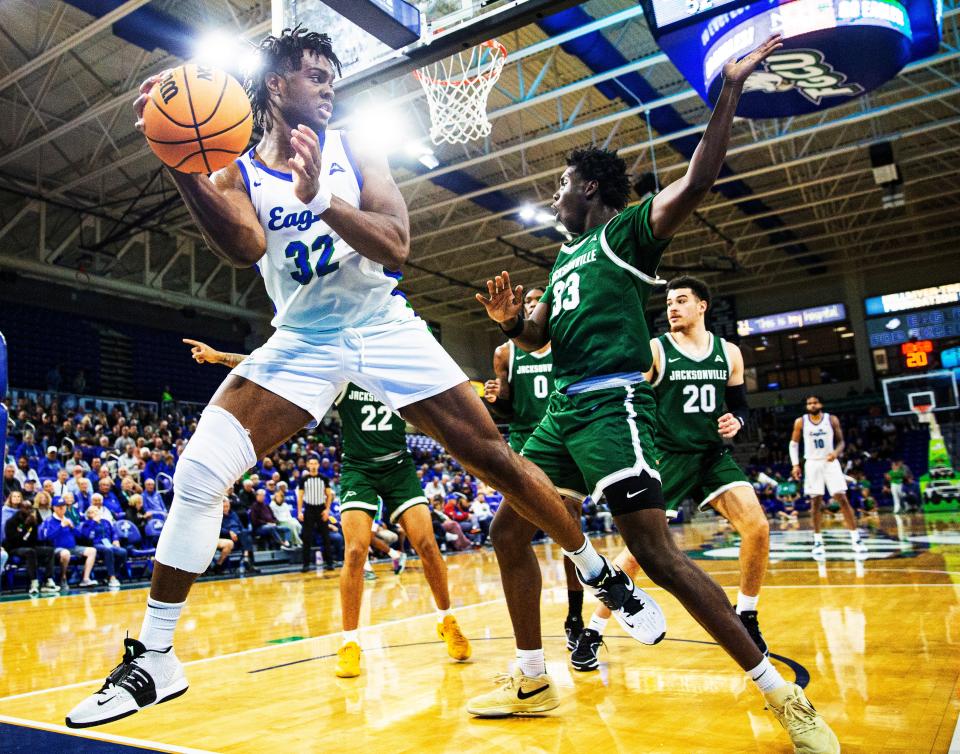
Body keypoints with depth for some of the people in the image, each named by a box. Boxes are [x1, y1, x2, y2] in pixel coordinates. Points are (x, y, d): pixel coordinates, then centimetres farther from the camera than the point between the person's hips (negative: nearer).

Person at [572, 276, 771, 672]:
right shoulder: (654, 350, -4)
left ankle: (746, 617, 11)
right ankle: (592, 632, 4)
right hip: (667, 457, -4)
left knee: (757, 525, -13)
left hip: (714, 455, 4)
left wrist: (735, 421, -6)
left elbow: (739, 404, 15)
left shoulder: (729, 352, 8)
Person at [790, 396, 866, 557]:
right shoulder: (800, 422, -1)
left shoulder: (832, 419, -2)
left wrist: (836, 453, -18)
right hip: (812, 463, 0)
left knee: (842, 499, -6)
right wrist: (795, 464, -2)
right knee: (816, 502, 0)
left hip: (830, 462, 0)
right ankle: (818, 541, 7)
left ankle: (855, 539, -2)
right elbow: (794, 444, 7)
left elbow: (840, 441, 4)